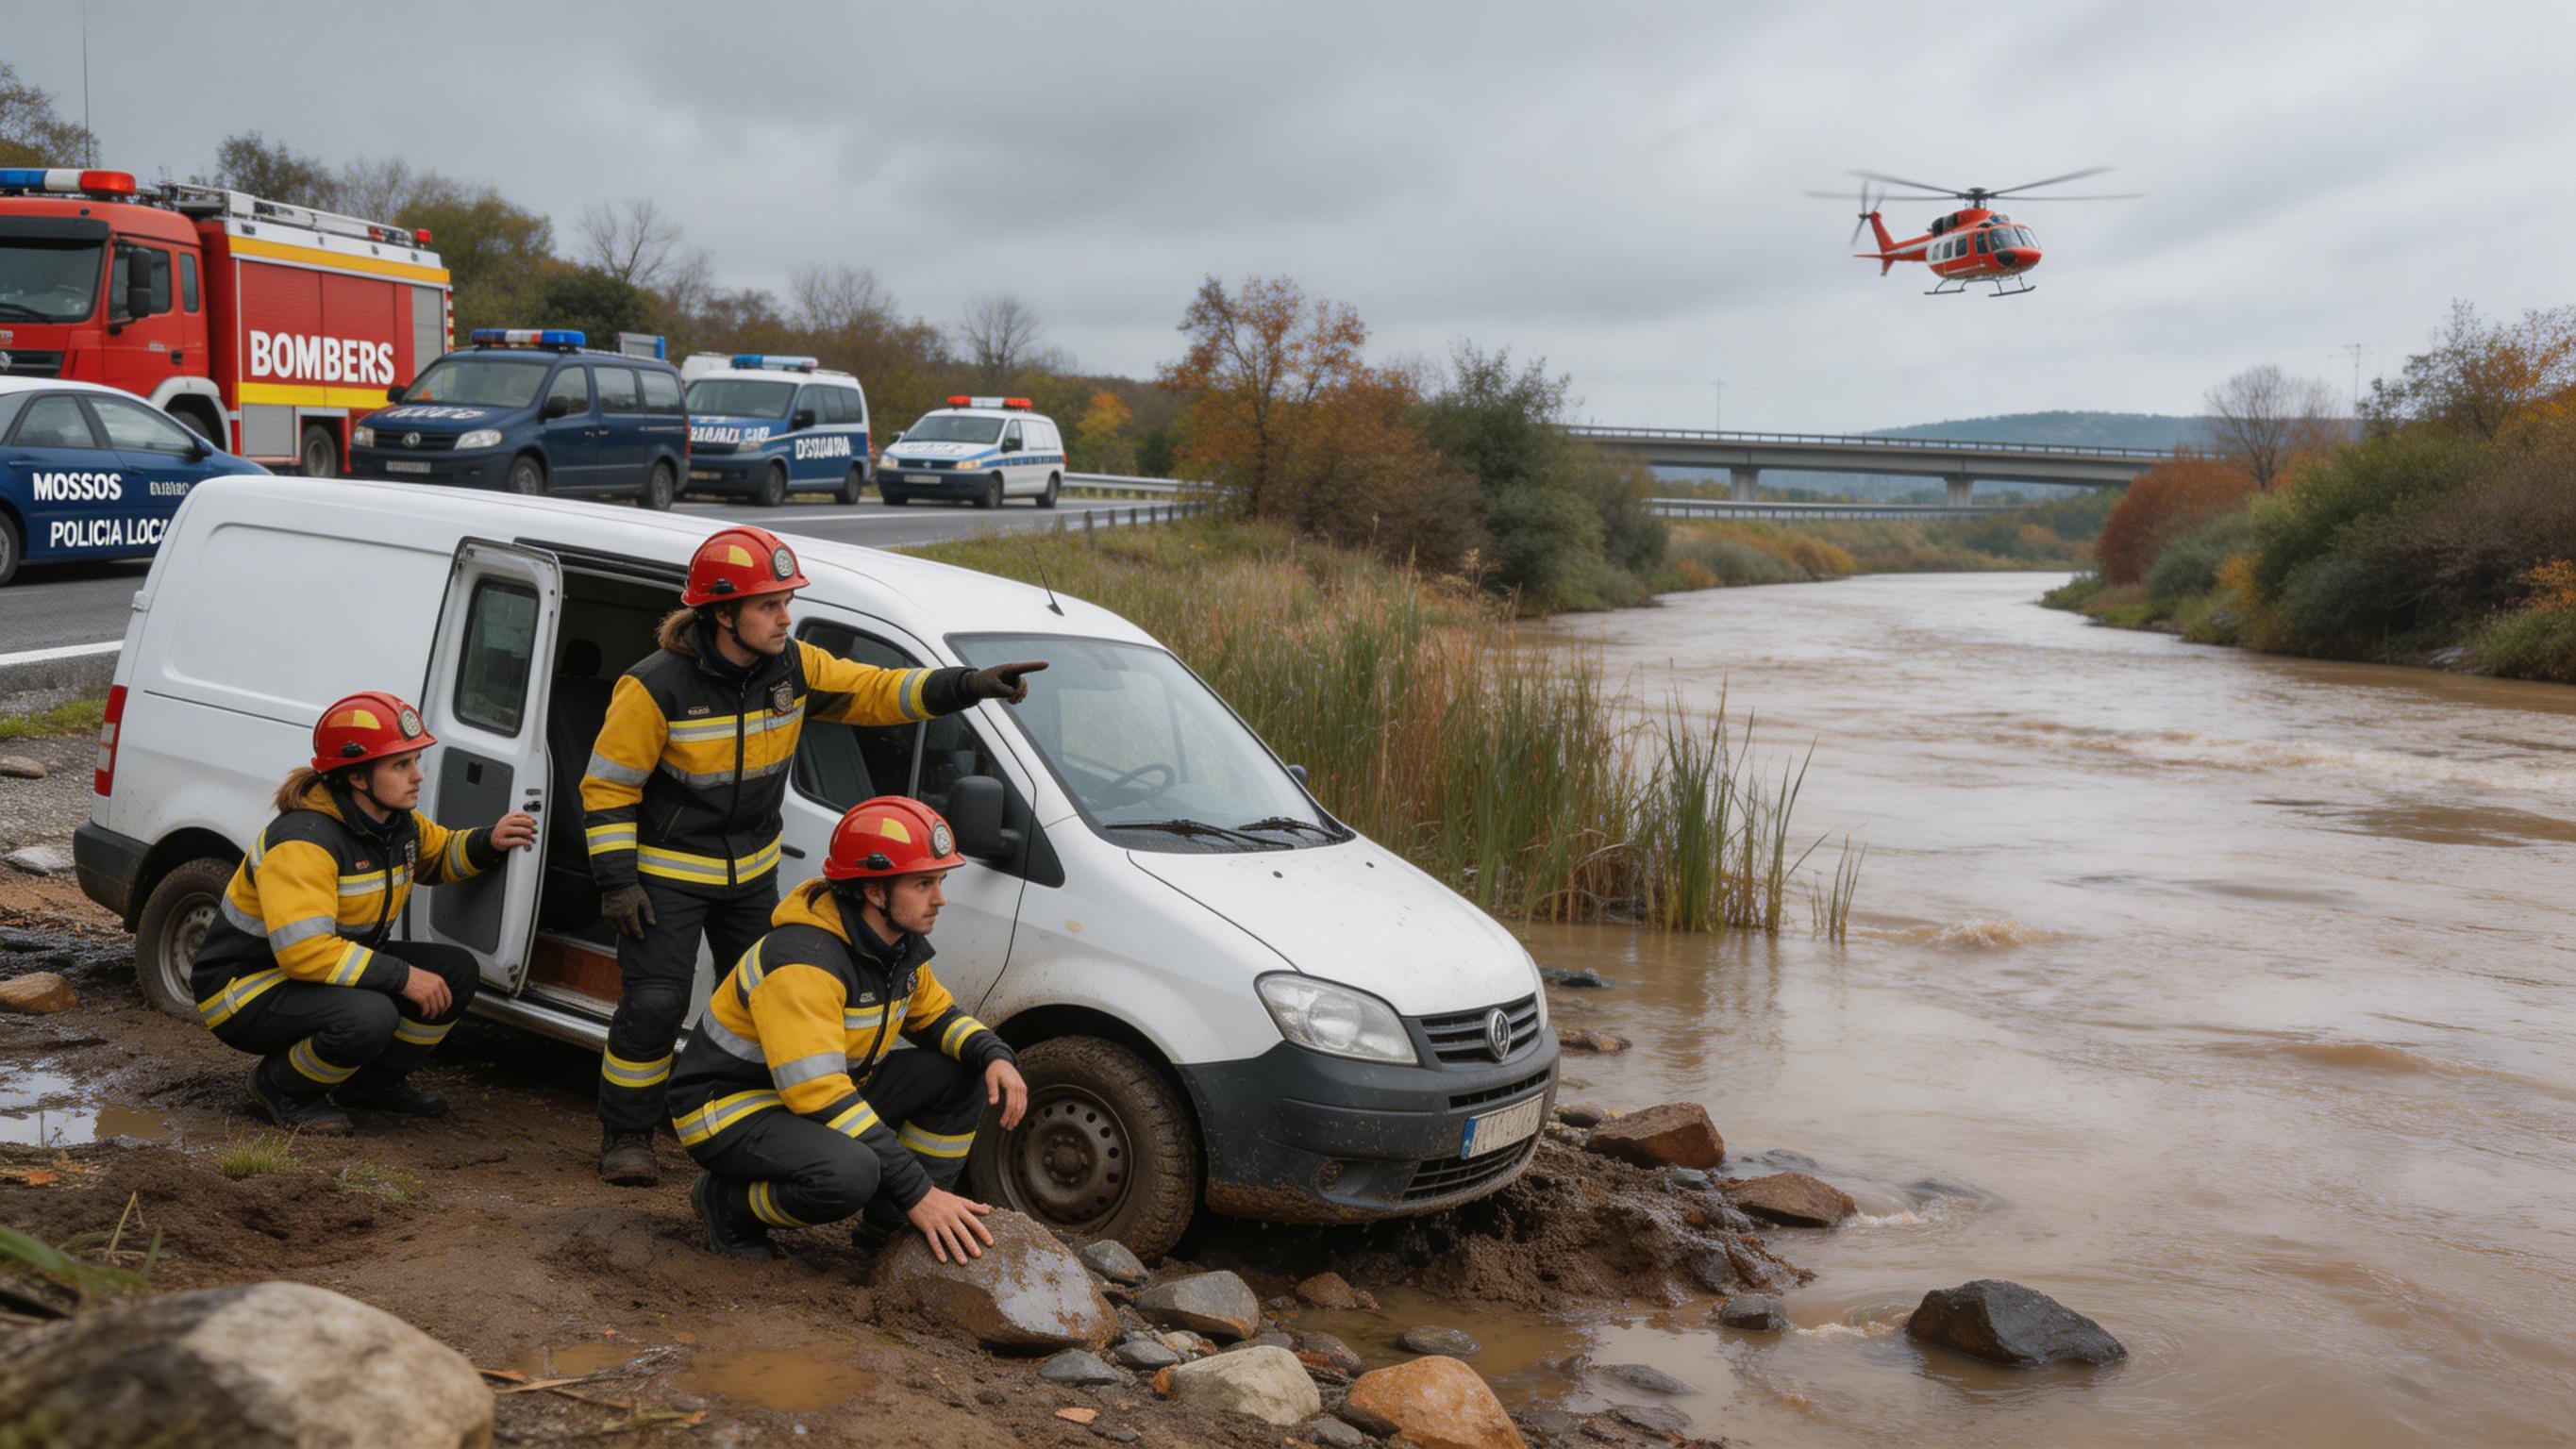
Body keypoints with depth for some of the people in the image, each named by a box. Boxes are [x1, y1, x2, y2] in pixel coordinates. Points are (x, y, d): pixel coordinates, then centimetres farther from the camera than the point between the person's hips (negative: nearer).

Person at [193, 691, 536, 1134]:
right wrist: (401, 976, -31)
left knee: (458, 972, -4)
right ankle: (281, 1087, -5)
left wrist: (490, 842, -1)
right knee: (367, 1015, -36)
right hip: (246, 990, -9)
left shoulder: (397, 823, 0)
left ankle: (373, 1081, 14)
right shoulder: (304, 840, -28)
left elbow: (440, 856, 22)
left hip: (339, 968, 9)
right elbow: (303, 949, -36)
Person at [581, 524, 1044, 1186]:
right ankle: (625, 1137, 13)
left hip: (751, 871, 6)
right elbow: (607, 785, -15)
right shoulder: (656, 687, -22)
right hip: (666, 873, -6)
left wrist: (966, 685, -20)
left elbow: (875, 690, -6)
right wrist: (617, 879, -17)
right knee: (654, 1005, -6)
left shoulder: (793, 668, -8)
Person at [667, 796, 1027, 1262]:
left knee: (964, 1074, -4)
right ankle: (726, 1203, -7)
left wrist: (995, 1056, -10)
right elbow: (819, 1094, -34)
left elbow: (935, 1015, 15)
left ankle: (889, 1226, 1)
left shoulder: (901, 944, -1)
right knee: (849, 1172, -38)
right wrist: (918, 1192, -35)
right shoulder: (803, 961, -30)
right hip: (731, 1109, -9)